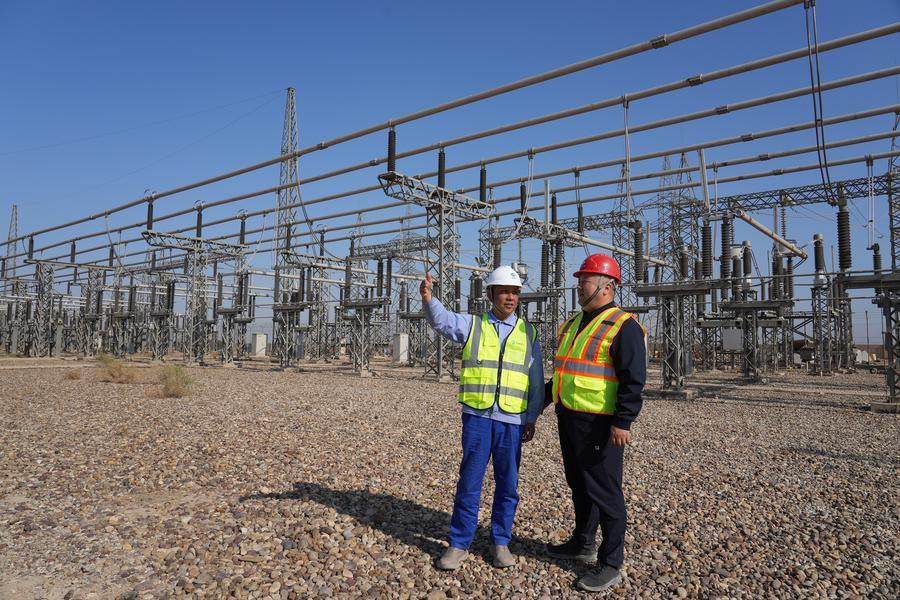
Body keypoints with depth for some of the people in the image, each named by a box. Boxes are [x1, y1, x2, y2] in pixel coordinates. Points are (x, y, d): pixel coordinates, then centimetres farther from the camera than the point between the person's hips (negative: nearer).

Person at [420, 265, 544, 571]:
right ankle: (459, 543, 16)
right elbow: (442, 320, -13)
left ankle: (500, 542, 25)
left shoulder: (528, 333, 9)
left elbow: (536, 380, 10)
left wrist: (532, 418, 5)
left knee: (507, 485, 9)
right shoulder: (472, 325, 6)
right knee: (469, 482, 3)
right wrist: (428, 299, -34)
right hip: (477, 416, -1)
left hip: (512, 420, 2)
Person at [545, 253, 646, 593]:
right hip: (568, 418, 9)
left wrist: (623, 422, -24)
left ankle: (611, 564, 14)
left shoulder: (623, 327, -12)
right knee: (579, 486, 20)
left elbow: (633, 379, -18)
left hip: (599, 424, -8)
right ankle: (583, 543, 36)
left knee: (604, 492, 1)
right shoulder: (572, 323, 15)